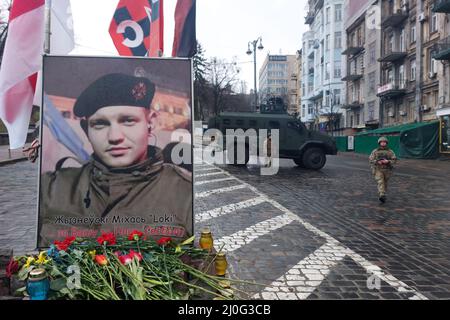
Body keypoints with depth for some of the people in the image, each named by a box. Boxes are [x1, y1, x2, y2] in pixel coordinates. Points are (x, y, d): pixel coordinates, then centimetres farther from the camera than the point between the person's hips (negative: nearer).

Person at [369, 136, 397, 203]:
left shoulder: (390, 151, 1)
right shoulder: (375, 151, -1)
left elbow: (394, 160, -3)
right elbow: (370, 160, -3)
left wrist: (387, 161, -22)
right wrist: (377, 162, -20)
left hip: (387, 170, 2)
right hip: (378, 170, -2)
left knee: (384, 184, 14)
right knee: (380, 183, -17)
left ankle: (381, 195, 34)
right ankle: (382, 196, -31)